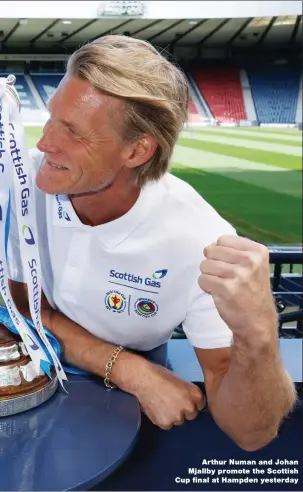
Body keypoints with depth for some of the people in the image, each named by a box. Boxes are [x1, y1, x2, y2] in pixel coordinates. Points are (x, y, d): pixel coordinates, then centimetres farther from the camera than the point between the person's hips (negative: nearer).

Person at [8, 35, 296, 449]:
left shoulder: (198, 241, -26)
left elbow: (247, 432, -23)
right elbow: (19, 304, -7)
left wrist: (256, 334, -44)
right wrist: (127, 369, -20)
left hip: (127, 412, 0)